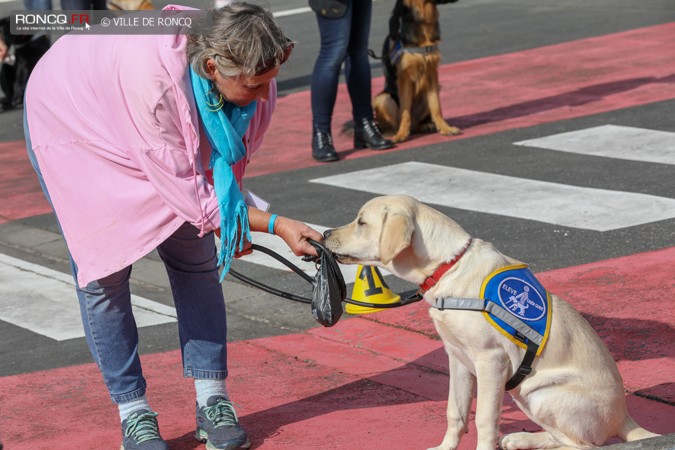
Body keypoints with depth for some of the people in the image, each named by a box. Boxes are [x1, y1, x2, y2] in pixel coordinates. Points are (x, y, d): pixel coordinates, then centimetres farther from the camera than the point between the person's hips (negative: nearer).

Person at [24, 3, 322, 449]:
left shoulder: (249, 75, -27)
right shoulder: (152, 77, -46)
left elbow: (229, 155, -3)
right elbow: (188, 193, -37)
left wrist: (237, 220, -4)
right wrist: (275, 225, -35)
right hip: (72, 122, -5)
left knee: (195, 258, -1)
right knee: (104, 270, -8)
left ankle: (213, 402, 7)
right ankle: (133, 412, 4)